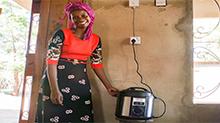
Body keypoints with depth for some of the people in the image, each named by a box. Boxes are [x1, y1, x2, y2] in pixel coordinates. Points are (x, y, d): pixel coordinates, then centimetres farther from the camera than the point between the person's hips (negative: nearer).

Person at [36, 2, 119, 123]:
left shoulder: (96, 39, 5)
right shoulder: (62, 34, -9)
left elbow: (97, 64, 12)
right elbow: (51, 61, -13)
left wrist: (108, 86, 9)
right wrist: (54, 89, -20)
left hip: (80, 82, 4)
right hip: (57, 79, -4)